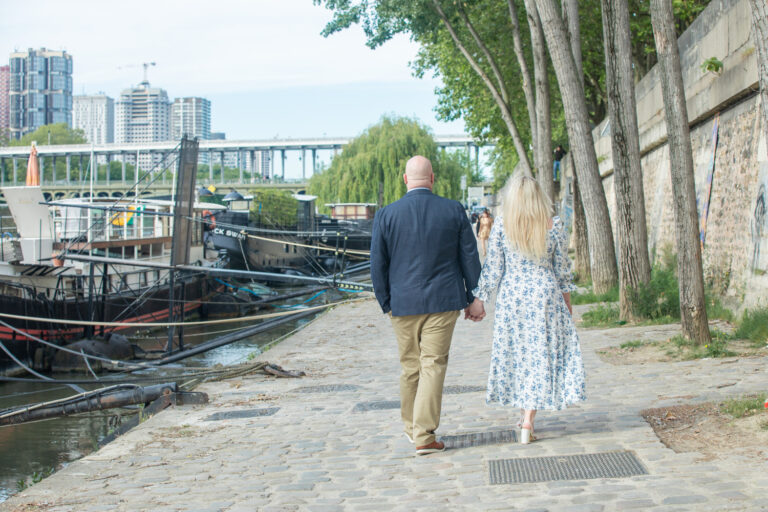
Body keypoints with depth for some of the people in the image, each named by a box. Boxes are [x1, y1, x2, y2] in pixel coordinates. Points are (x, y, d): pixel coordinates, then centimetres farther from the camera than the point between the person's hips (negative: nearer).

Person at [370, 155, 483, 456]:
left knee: (410, 368, 14)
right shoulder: (454, 211, -2)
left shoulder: (386, 215, -3)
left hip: (404, 304, 1)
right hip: (443, 302, -1)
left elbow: (377, 264, 0)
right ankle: (424, 436, -5)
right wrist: (472, 298, 12)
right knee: (433, 365, -1)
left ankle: (411, 427, 28)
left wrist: (386, 304, 10)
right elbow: (470, 257, 3)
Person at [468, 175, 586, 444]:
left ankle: (524, 411, 24)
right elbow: (562, 270, 2)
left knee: (515, 352, 14)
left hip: (511, 296, 1)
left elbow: (492, 268, -3)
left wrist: (479, 299, 7)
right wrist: (567, 303, 14)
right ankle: (528, 420, -3)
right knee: (541, 354, 3)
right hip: (545, 296, 0)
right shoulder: (554, 227, -4)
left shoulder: (501, 226, -6)